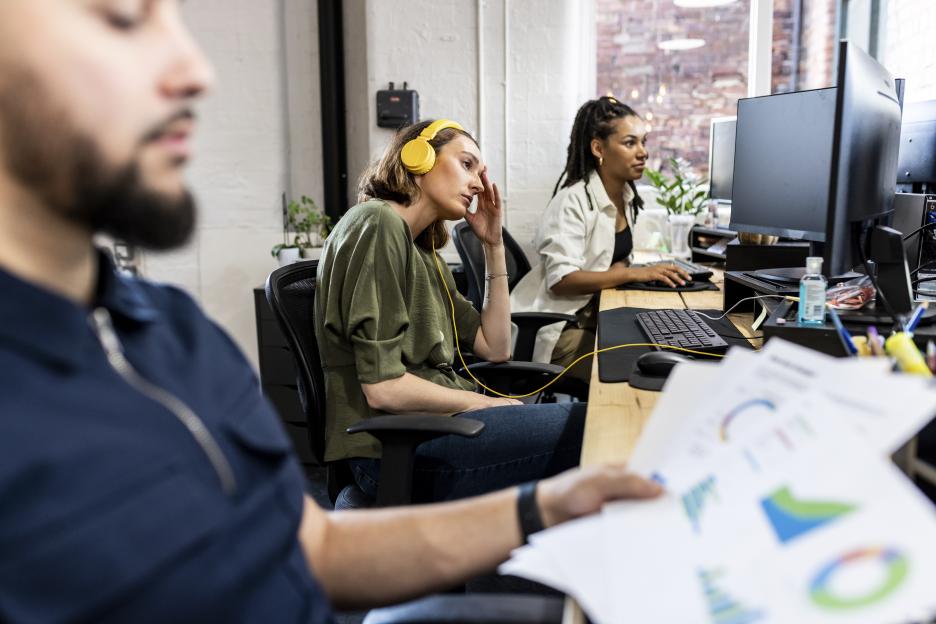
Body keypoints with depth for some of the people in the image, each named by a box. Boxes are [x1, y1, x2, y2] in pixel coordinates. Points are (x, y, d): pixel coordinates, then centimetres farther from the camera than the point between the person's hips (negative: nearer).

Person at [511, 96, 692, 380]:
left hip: (598, 312, 7)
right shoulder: (573, 200, -18)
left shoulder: (626, 196, 6)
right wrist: (635, 273, -28)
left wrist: (621, 267, -8)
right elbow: (561, 280, -25)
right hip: (561, 324, -7)